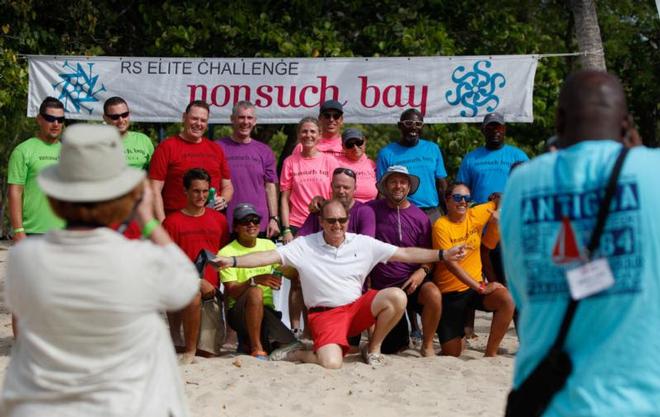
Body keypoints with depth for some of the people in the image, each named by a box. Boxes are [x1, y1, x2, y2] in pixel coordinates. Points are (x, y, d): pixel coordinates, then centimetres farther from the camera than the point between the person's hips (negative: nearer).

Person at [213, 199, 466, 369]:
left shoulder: (363, 244, 3)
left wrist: (443, 255, -4)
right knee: (332, 363, -31)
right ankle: (295, 354, 6)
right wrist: (232, 262, -23)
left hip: (358, 308, 4)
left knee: (396, 297, -23)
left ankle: (373, 349, 0)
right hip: (325, 315, -4)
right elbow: (269, 256, -10)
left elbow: (404, 254, 3)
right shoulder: (304, 246, -3)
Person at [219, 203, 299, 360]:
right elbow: (231, 292, -15)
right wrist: (254, 281, -32)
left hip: (266, 309, 5)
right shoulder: (226, 252, -5)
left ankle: (248, 343, 14)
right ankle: (256, 349, -26)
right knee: (255, 291, -37)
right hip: (239, 311, -5)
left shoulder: (268, 245, 11)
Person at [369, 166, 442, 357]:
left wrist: (422, 271, -14)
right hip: (381, 286, 1)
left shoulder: (420, 217, 1)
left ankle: (427, 345, -13)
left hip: (411, 282, -1)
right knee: (388, 348, -2)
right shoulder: (372, 210, 2)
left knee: (433, 294, -36)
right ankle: (403, 339, 38)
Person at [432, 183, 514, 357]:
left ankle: (491, 352, -14)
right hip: (450, 292, -4)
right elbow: (450, 263, -19)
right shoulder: (441, 225, -13)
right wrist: (480, 287, -22)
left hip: (475, 287, 4)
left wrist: (499, 214, -8)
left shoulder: (476, 214, 1)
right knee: (452, 354, -5)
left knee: (507, 299, -28)